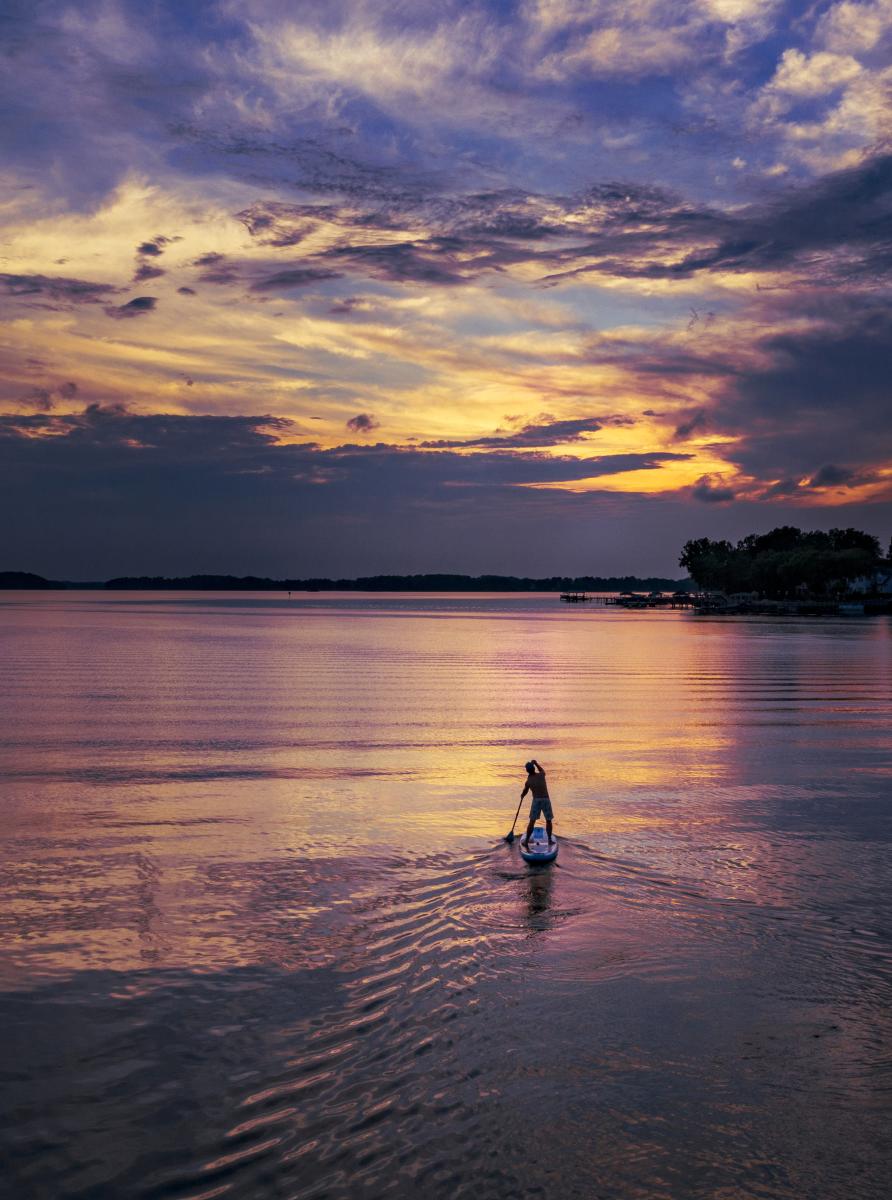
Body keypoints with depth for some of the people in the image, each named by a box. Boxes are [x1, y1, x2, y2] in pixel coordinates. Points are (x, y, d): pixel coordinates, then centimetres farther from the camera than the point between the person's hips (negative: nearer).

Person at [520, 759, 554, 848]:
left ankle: (526, 841, 1)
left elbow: (524, 793, 12)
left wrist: (522, 796, 34)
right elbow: (542, 770, 22)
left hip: (536, 800, 0)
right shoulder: (541, 775, -5)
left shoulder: (528, 781, -4)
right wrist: (535, 763, 27)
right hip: (546, 800, 1)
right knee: (548, 821, 15)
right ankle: (550, 840, 20)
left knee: (532, 822, 4)